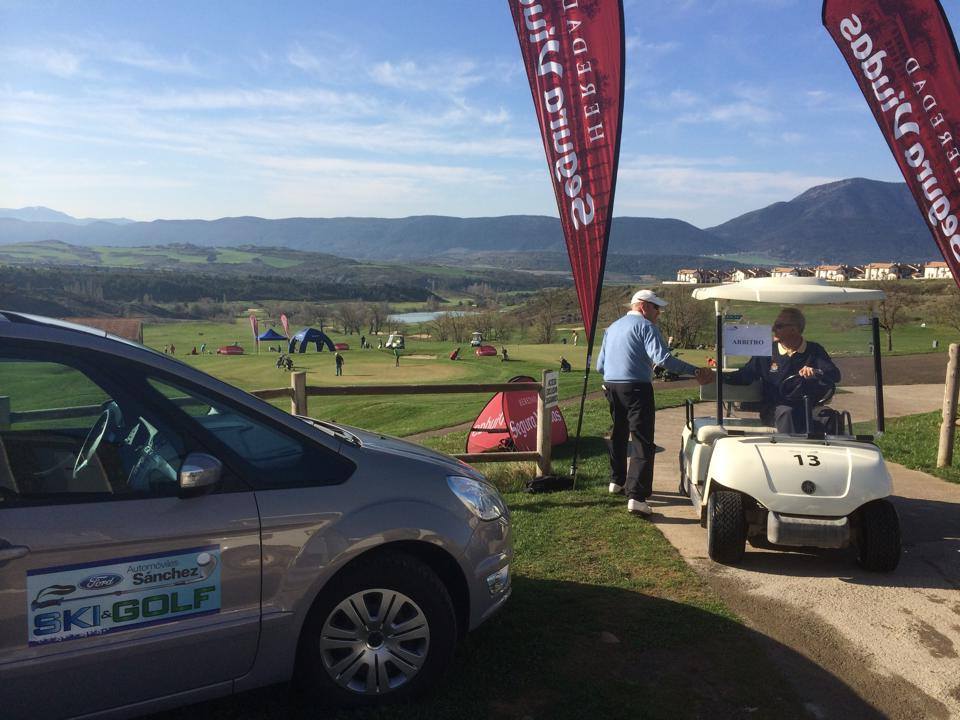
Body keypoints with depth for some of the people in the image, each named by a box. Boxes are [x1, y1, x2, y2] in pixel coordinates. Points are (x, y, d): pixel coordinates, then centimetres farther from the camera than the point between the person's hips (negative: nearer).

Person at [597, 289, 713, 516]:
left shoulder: (612, 328, 19)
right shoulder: (646, 327, -6)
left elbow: (600, 366, 20)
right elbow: (662, 358, -21)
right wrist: (695, 371, -21)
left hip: (611, 387, 8)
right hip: (636, 389, -8)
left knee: (618, 435, 25)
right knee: (642, 443, -8)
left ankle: (617, 481, 37)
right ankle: (636, 496, -17)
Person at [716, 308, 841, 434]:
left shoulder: (814, 351, 6)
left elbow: (835, 375, -4)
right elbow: (745, 375, 9)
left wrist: (815, 373, -26)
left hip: (808, 409, 1)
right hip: (774, 412, -1)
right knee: (786, 412, -33)